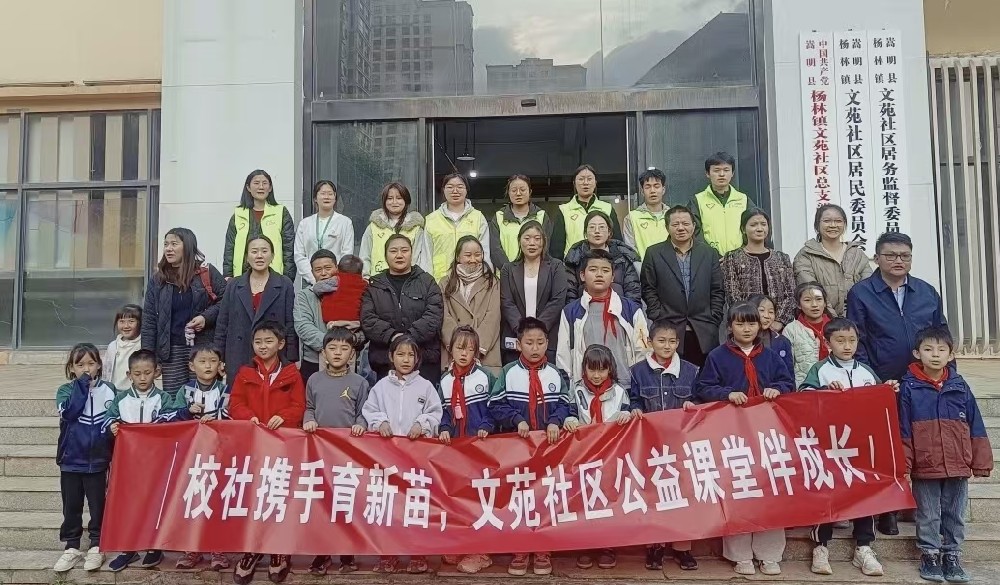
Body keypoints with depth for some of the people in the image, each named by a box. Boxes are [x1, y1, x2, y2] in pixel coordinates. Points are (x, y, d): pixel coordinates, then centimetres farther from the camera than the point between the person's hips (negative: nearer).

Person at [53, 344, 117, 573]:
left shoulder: (108, 390, -2)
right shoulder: (65, 390, -1)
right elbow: (69, 412, -21)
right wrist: (82, 385, -18)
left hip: (97, 460, -1)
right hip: (71, 460, 1)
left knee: (98, 506, 8)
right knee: (71, 507, 11)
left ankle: (96, 546, 20)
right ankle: (71, 547, 23)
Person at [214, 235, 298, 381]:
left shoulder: (285, 286, 3)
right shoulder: (234, 286, 10)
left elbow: (291, 326, 1)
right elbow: (222, 325, 11)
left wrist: (291, 362, -4)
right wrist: (219, 361, 6)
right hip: (238, 362, 2)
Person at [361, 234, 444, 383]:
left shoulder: (427, 282, 8)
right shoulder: (374, 285, 12)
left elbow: (434, 316, -4)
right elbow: (367, 319, 0)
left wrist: (409, 337, -17)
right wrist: (392, 336, -16)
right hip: (385, 361, 1)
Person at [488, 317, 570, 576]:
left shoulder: (555, 375, 4)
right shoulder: (508, 373, -2)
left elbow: (564, 405, 2)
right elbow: (496, 405, -6)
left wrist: (555, 421, -16)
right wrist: (517, 419, -18)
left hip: (549, 444, 1)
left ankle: (543, 550, 19)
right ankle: (519, 550, 16)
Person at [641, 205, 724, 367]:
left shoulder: (709, 253, 11)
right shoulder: (654, 253, 6)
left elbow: (718, 291, 10)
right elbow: (648, 290, 4)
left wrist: (714, 321, 2)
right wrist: (659, 320, -3)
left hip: (704, 334, 2)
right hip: (669, 332, -1)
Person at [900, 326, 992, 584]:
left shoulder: (960, 386, 3)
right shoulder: (909, 388, -5)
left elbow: (976, 428, 7)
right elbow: (903, 431, -4)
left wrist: (981, 462, 4)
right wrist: (903, 465, -7)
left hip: (958, 467, 3)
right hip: (924, 467, -3)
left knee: (955, 515, 12)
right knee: (928, 515, 8)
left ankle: (952, 556, 25)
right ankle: (929, 555, 21)